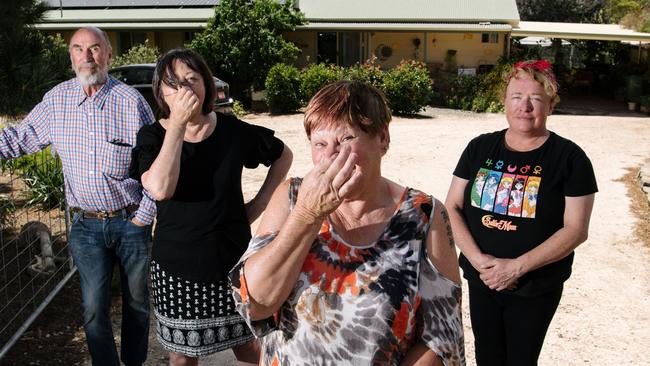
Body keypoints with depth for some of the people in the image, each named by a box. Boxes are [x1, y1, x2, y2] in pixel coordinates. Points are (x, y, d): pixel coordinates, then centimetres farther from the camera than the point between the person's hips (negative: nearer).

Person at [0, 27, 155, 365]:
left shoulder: (131, 101, -11)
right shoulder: (56, 100, -1)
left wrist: (144, 217, -8)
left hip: (131, 222, -1)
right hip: (86, 226, 2)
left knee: (136, 302, 14)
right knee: (94, 311, 4)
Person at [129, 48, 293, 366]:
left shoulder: (233, 131, -6)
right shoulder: (151, 137, -7)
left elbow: (283, 156, 10)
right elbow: (160, 189, -27)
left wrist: (258, 205, 1)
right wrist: (177, 125, -24)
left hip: (232, 260, 1)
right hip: (176, 270, 0)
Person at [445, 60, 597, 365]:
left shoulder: (570, 158, -9)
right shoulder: (480, 148, 0)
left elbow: (576, 229, -13)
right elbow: (453, 208, -2)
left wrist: (517, 266, -19)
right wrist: (478, 259, -16)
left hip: (536, 289, -3)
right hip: (480, 282, 3)